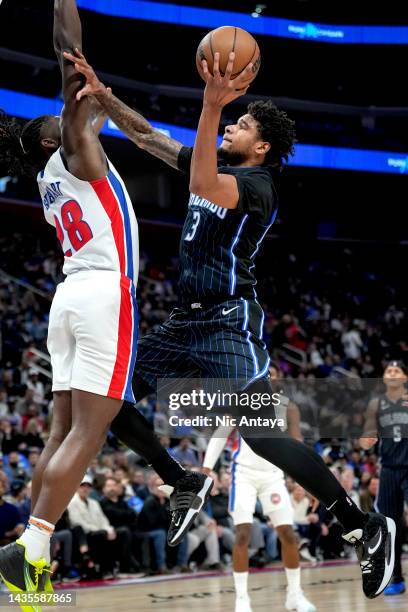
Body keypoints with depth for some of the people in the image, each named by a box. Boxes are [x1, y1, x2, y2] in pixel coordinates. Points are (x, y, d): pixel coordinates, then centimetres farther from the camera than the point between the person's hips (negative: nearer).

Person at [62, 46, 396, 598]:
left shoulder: (257, 185, -13)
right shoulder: (214, 165, 12)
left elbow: (204, 187, -34)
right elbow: (145, 136, 15)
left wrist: (212, 106, -41)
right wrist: (101, 93, 2)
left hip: (230, 324, -9)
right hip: (188, 320, 9)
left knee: (260, 434, -20)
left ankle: (366, 528, -10)